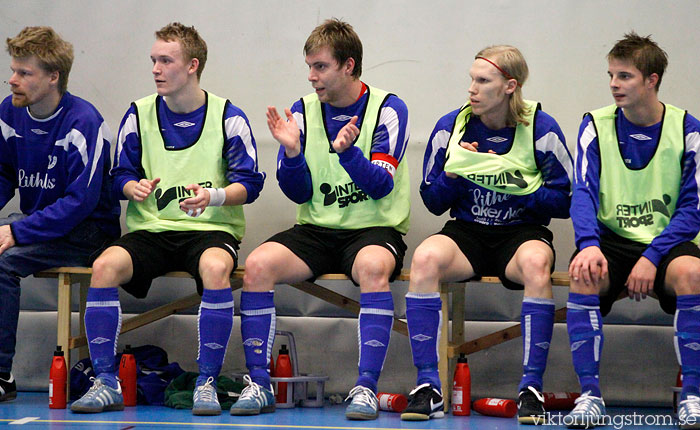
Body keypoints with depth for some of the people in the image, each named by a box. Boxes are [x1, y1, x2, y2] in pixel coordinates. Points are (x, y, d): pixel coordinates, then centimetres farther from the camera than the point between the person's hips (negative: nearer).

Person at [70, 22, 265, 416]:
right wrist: (134, 187, -11)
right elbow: (121, 174, 13)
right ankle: (106, 383, -19)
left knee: (215, 268, -38)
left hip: (211, 229, -3)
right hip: (151, 229, 3)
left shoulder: (228, 117, 0)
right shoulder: (139, 114, 8)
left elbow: (249, 184, -1)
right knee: (106, 266, -28)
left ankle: (207, 383, -27)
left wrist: (214, 196, -21)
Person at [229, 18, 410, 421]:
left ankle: (366, 387, -34)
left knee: (373, 267, -38)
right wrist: (292, 151, -14)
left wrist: (346, 151, -30)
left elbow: (381, 185, -14)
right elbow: (300, 193, 4)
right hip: (317, 229, 4)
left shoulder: (388, 109, -4)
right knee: (258, 263, -23)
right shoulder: (303, 111, 6)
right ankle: (259, 384, -17)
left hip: (375, 229, -3)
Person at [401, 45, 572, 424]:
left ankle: (531, 388, -31)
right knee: (425, 258, -33)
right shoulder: (451, 126, 3)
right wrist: (454, 174, -12)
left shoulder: (541, 130, -3)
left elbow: (564, 201, -1)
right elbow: (432, 201, 8)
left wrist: (518, 188, -16)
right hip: (467, 232, 2)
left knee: (536, 264, -39)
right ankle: (427, 387, -29)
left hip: (522, 233, -2)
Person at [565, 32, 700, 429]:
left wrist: (653, 257, -19)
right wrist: (589, 244, -28)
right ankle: (590, 392, -23)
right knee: (583, 273, -33)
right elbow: (583, 193, -7)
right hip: (611, 240, 1)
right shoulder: (596, 126, 3)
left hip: (665, 242, -1)